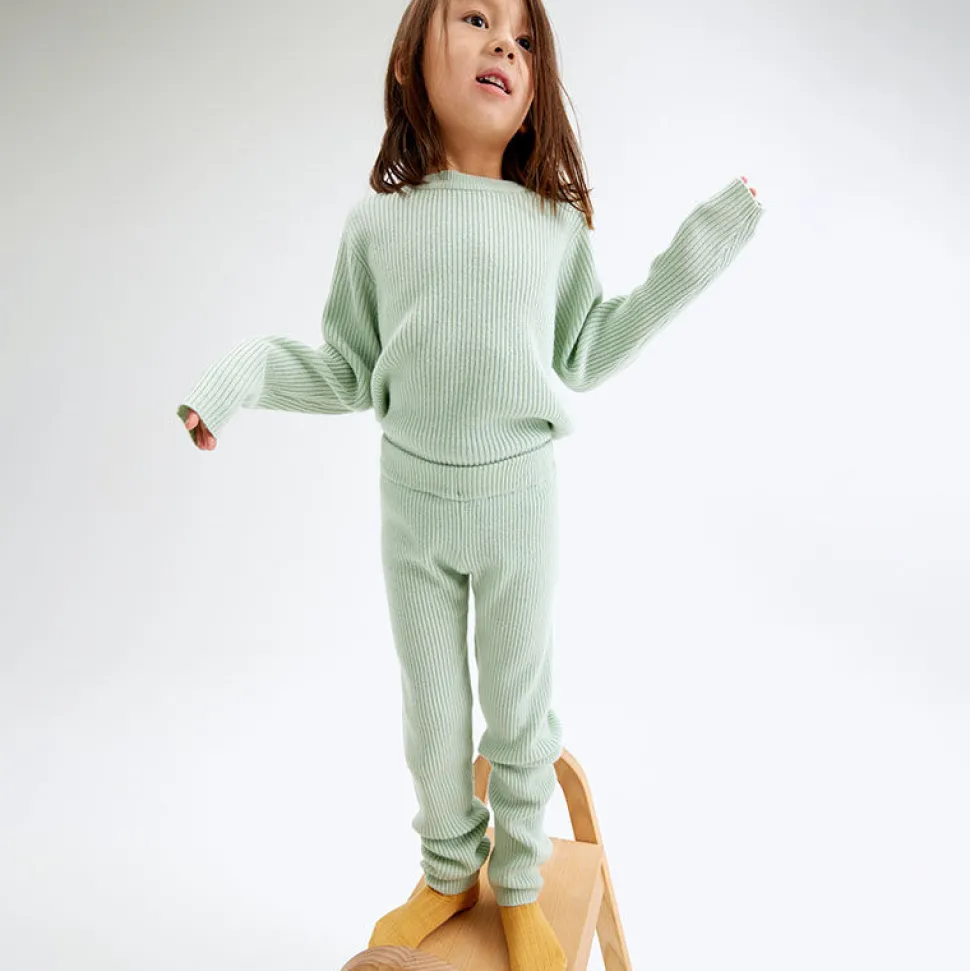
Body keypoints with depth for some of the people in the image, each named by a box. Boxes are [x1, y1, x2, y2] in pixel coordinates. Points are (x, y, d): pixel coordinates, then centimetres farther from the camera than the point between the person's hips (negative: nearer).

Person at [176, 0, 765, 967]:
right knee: (432, 716, 16)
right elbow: (355, 371, 3)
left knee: (519, 708, 13)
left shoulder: (556, 222, -3)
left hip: (520, 493, 0)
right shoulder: (375, 221, -2)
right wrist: (246, 372, -12)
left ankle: (519, 887, 37)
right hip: (412, 498, 1)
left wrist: (686, 261, 1)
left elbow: (581, 355, 5)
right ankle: (449, 874, 41)